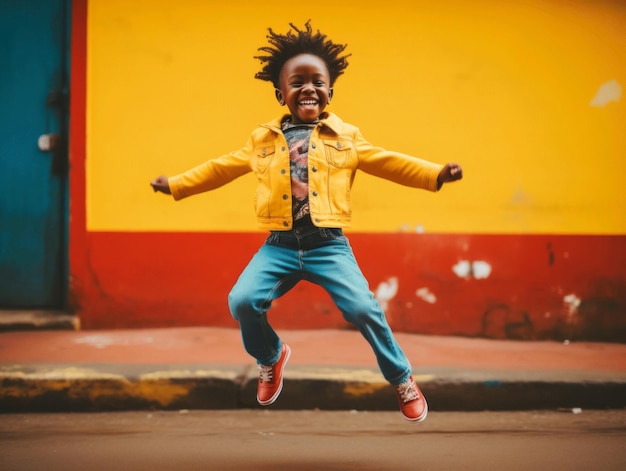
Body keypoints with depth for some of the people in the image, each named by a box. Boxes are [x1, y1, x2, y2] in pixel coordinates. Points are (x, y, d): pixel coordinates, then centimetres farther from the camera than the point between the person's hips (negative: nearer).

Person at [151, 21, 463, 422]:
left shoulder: (346, 137, 8)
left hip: (329, 245, -2)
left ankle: (402, 379, 7)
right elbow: (222, 168, 20)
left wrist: (436, 174, -6)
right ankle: (271, 357, 18)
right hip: (279, 246, 2)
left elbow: (387, 162, 6)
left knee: (362, 308, -19)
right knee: (242, 301, -17)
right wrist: (176, 184, 20)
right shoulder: (262, 140, 11)